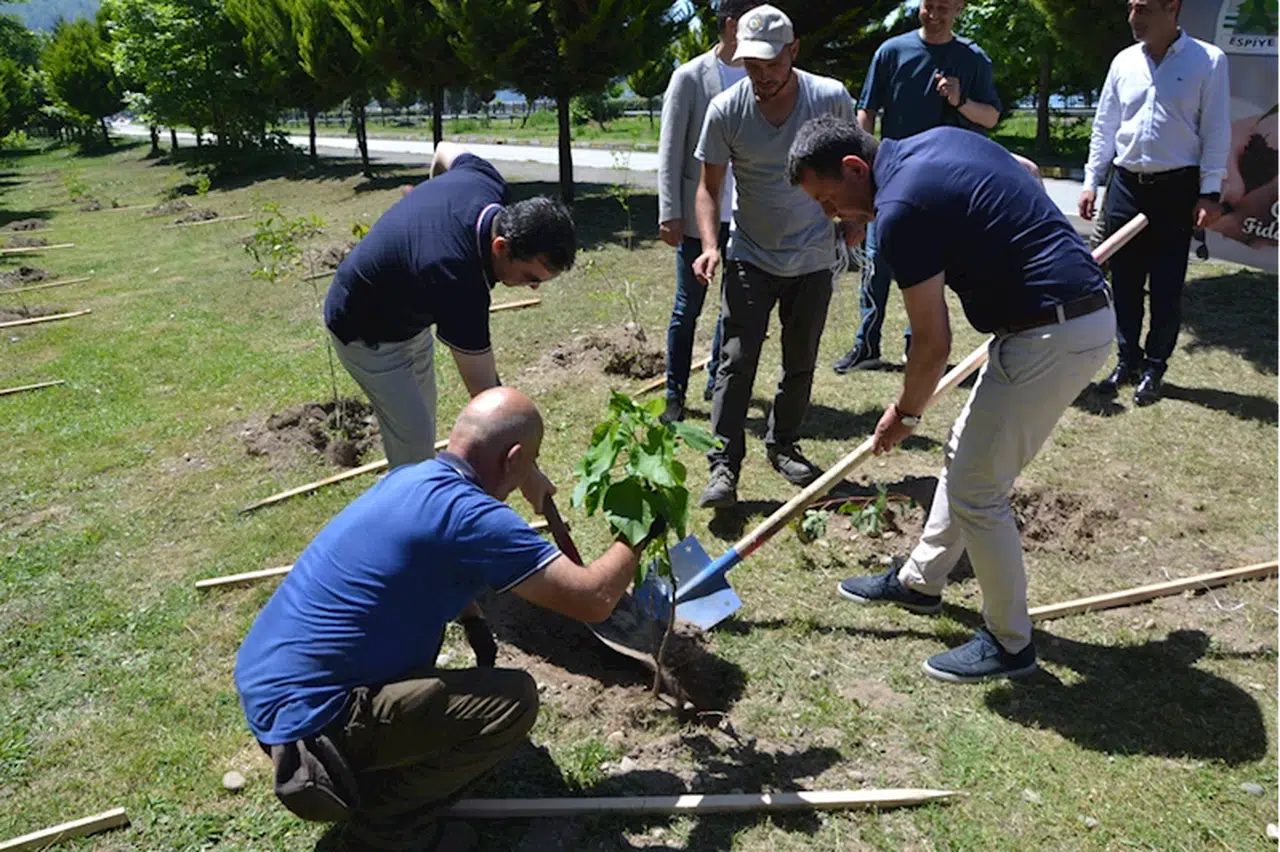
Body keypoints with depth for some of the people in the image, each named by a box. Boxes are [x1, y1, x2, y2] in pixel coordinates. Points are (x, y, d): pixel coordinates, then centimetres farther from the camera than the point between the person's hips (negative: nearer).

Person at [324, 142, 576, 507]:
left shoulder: (486, 180, -23)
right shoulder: (457, 284, -44)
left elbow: (445, 150, 3)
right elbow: (486, 394, -37)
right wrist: (525, 472, -30)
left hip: (409, 314, 9)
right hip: (368, 334, -9)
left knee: (422, 423, 20)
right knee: (413, 441, -9)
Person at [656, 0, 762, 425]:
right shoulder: (690, 78, -5)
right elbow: (670, 151, -5)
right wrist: (669, 213, -10)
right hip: (699, 215, -4)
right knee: (687, 308, 3)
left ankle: (718, 383, 28)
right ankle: (675, 394, 14)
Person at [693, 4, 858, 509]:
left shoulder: (831, 98, -10)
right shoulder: (726, 110, -11)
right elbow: (709, 187, -5)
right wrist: (710, 245, -19)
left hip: (813, 260, 2)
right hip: (750, 258, -1)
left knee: (800, 363, 12)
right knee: (736, 361, -9)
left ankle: (783, 445, 30)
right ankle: (724, 465, -5)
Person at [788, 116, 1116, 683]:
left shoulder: (900, 210, -19)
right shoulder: (936, 141, 8)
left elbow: (933, 344, -14)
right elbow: (1028, 173, 25)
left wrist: (905, 415, 2)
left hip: (1051, 337, -10)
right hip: (1084, 308, 10)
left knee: (976, 489, 0)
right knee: (964, 456, 20)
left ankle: (1009, 643, 16)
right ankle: (920, 580, 36)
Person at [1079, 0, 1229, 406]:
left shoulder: (1208, 61, -5)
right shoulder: (1124, 61, 5)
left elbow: (1216, 132, -5)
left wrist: (1210, 194, -10)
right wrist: (1091, 182, 8)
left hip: (1176, 189, -3)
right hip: (1126, 186, 4)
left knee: (1167, 288, 2)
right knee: (1125, 282, 8)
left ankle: (1154, 367, 15)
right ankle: (1127, 360, 20)